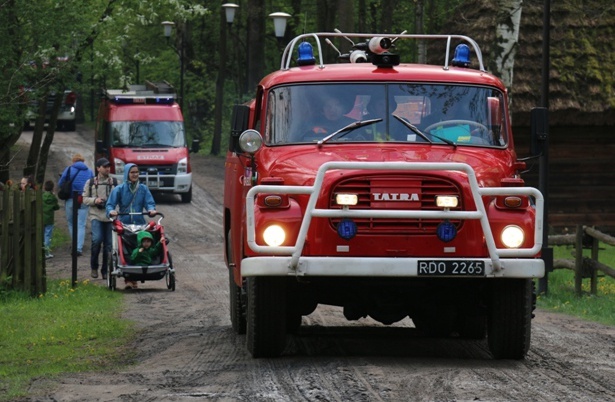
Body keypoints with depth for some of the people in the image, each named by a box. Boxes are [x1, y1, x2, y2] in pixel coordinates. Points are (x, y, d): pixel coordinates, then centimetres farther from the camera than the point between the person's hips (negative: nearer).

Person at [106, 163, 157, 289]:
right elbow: (110, 204, -1)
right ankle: (128, 279, -15)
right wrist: (111, 211, -24)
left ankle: (134, 279, 4)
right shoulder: (119, 189, 6)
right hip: (124, 224, -2)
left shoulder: (143, 189, 13)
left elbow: (150, 202, 4)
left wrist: (151, 209, -20)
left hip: (140, 224, 2)